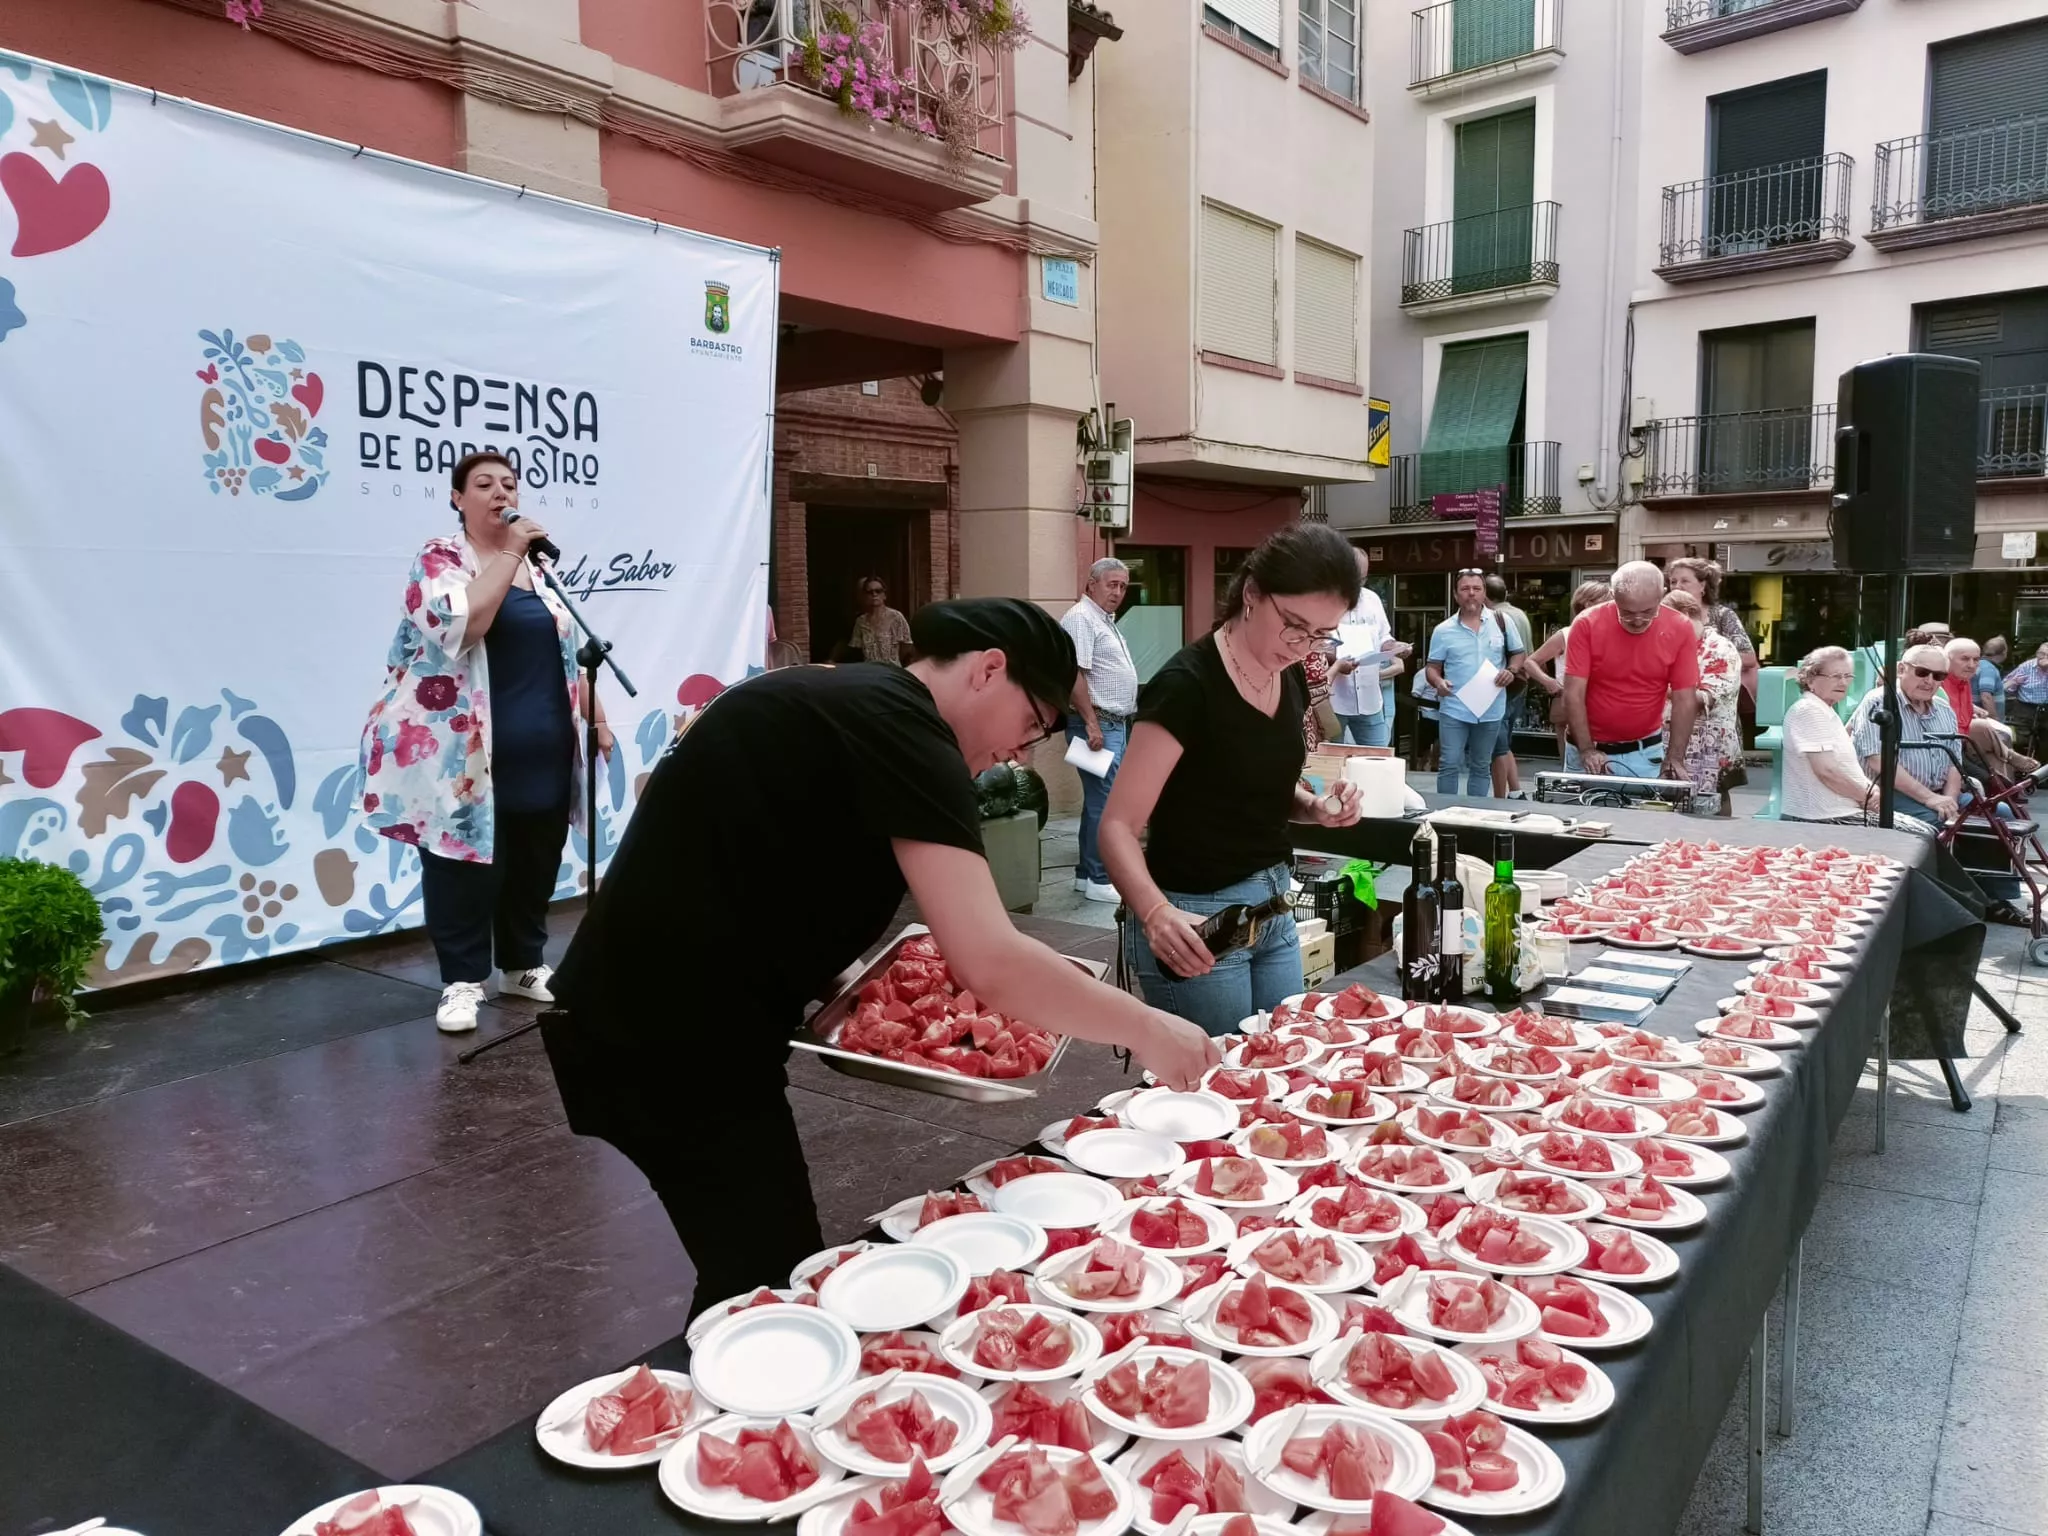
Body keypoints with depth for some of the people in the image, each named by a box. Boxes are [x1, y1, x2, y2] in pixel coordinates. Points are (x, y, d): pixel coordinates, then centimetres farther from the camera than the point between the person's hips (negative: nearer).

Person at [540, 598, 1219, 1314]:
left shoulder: (829, 701, 13)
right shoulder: (899, 726, -17)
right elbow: (990, 963, -25)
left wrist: (841, 981, 10)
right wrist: (1146, 1029, -12)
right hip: (679, 1045, -10)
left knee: (755, 1281, 17)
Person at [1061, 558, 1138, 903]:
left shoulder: (1106, 621, 20)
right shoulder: (1081, 618, -12)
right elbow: (1074, 674, -21)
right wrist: (1092, 724, -24)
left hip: (1116, 724, 10)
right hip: (1099, 723, -10)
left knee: (1099, 800, 13)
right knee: (1105, 802, -10)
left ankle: (1087, 873, 19)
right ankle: (1100, 880, -6)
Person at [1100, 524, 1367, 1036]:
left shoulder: (1291, 679, 4)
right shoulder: (1187, 684, -20)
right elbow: (1118, 826, -21)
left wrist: (1315, 807, -2)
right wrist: (1157, 913, -39)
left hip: (1274, 909, 8)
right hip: (1198, 923, -8)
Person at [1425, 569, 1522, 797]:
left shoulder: (1501, 622, 3)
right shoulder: (1443, 630, -1)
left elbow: (1517, 654, 12)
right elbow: (1433, 667, 3)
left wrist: (1511, 671, -9)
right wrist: (1438, 681, -19)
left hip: (1491, 710, 2)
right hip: (1454, 710, -2)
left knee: (1481, 767, 12)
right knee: (1449, 764, -4)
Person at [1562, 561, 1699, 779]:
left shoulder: (1680, 630, -8)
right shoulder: (1587, 624, -14)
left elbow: (1685, 700, -7)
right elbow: (1574, 694, -13)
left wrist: (1674, 759, -15)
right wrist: (1587, 751, -20)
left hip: (1646, 752, 1)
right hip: (1590, 750, -1)